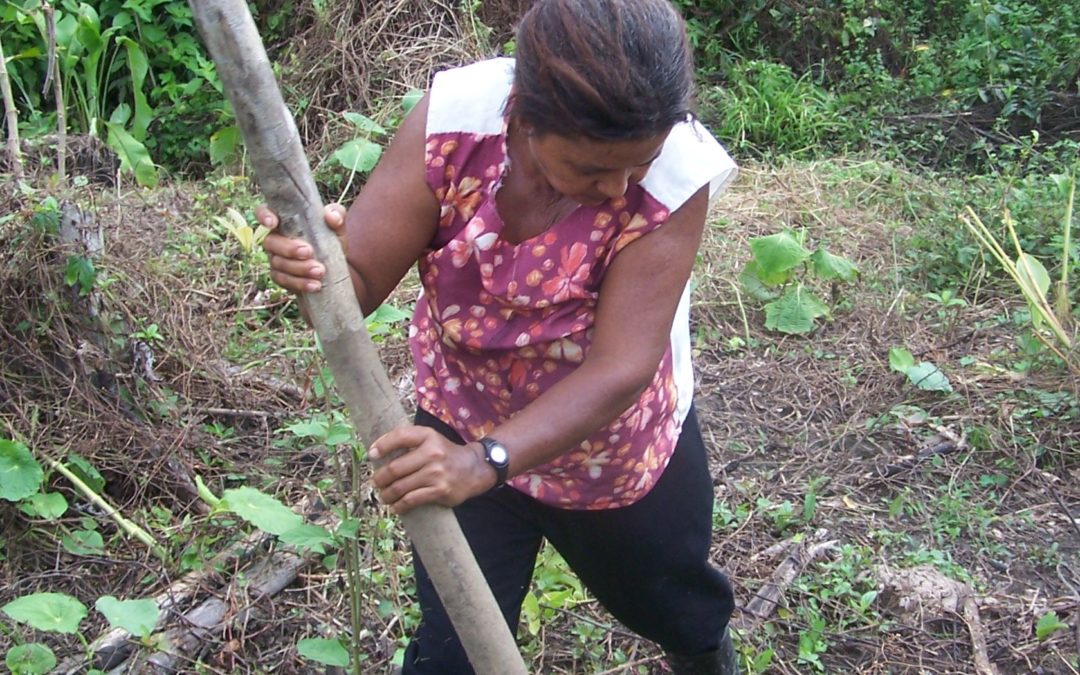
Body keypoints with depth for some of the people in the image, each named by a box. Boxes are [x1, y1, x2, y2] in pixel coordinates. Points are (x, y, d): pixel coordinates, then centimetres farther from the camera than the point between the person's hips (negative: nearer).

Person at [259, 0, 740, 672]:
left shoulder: (675, 177, -31)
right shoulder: (454, 119, -27)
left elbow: (620, 370, -34)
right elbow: (356, 285, -24)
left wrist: (484, 463, -47)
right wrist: (311, 261, -48)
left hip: (621, 452, 1)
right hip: (463, 438, 0)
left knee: (676, 603, 27)